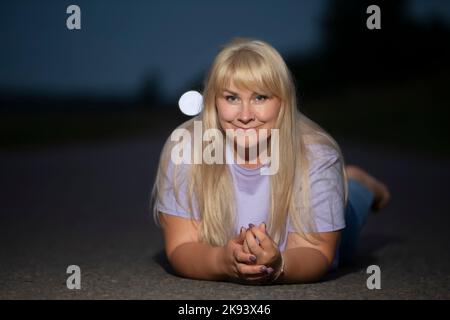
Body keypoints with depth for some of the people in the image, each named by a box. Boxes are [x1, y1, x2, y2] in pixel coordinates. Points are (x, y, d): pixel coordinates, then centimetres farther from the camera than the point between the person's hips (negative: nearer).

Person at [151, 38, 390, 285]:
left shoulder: (318, 157, -36)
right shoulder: (183, 150, -35)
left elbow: (316, 254, -34)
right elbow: (181, 249, -33)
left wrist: (277, 266, -58)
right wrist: (223, 262, -56)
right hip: (215, 259, 0)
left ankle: (356, 184, 58)